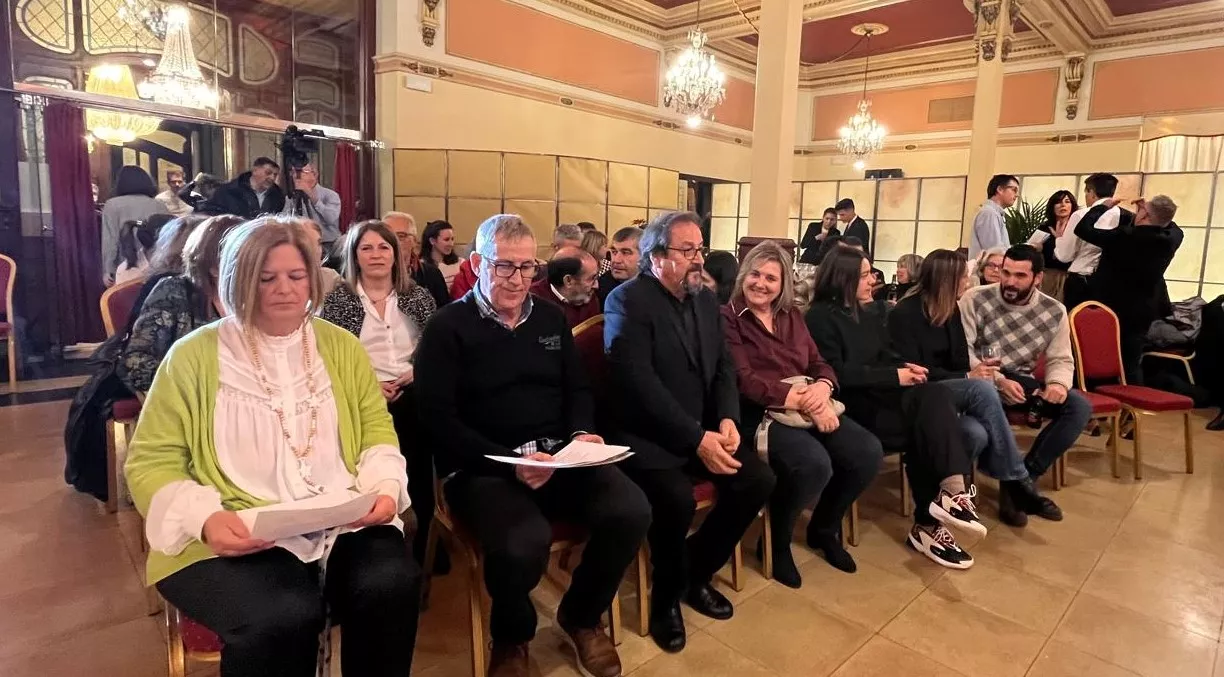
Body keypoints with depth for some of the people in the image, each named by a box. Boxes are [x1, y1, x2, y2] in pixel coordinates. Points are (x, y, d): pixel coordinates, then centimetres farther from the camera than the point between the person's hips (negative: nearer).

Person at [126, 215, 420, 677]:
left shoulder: (341, 347, 12)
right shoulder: (194, 356, 3)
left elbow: (377, 431, 12)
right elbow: (151, 462, 2)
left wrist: (384, 487, -9)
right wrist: (205, 518, -17)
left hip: (343, 521, 3)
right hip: (236, 536, -2)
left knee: (391, 584, -27)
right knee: (282, 617, -32)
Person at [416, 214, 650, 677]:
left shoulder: (551, 319, 16)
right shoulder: (448, 328, -1)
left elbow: (578, 389, 18)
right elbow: (438, 419, -9)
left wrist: (581, 434, -5)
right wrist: (510, 462, -22)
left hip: (561, 457, 5)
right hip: (483, 467, -4)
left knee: (631, 512, -21)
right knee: (522, 544, -35)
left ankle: (581, 616, 12)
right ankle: (511, 636, 5)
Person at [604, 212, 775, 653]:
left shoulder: (707, 299, 11)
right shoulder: (628, 301, -13)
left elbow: (724, 368, 10)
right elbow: (640, 383, -22)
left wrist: (727, 420, -9)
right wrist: (696, 439, -24)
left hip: (703, 431, 8)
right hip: (646, 435, -7)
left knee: (759, 480, -9)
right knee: (677, 498, -31)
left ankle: (697, 572, 15)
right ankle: (667, 594, 2)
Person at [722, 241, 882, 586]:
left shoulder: (792, 316, 18)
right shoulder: (728, 317, -4)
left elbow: (819, 363, 13)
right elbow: (742, 379, -14)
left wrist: (822, 388, -13)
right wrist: (801, 400, -21)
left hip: (810, 408, 7)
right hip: (759, 412, -7)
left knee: (869, 452, -13)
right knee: (815, 464, -32)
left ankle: (824, 528, 15)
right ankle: (777, 542, -1)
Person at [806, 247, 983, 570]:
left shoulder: (870, 314, 20)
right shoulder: (821, 316, -6)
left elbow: (884, 357, 19)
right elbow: (837, 373, -15)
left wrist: (905, 367, -4)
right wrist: (895, 376, -15)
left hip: (881, 395, 7)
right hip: (851, 403, -7)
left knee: (935, 395, -24)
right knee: (927, 425, -25)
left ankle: (951, 489, -27)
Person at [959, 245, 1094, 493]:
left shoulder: (1054, 312, 3)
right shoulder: (975, 299, -9)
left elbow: (1061, 360, 8)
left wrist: (1058, 382, -16)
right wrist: (998, 380, -25)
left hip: (1021, 381, 5)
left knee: (1080, 407, -14)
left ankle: (1026, 475, -6)